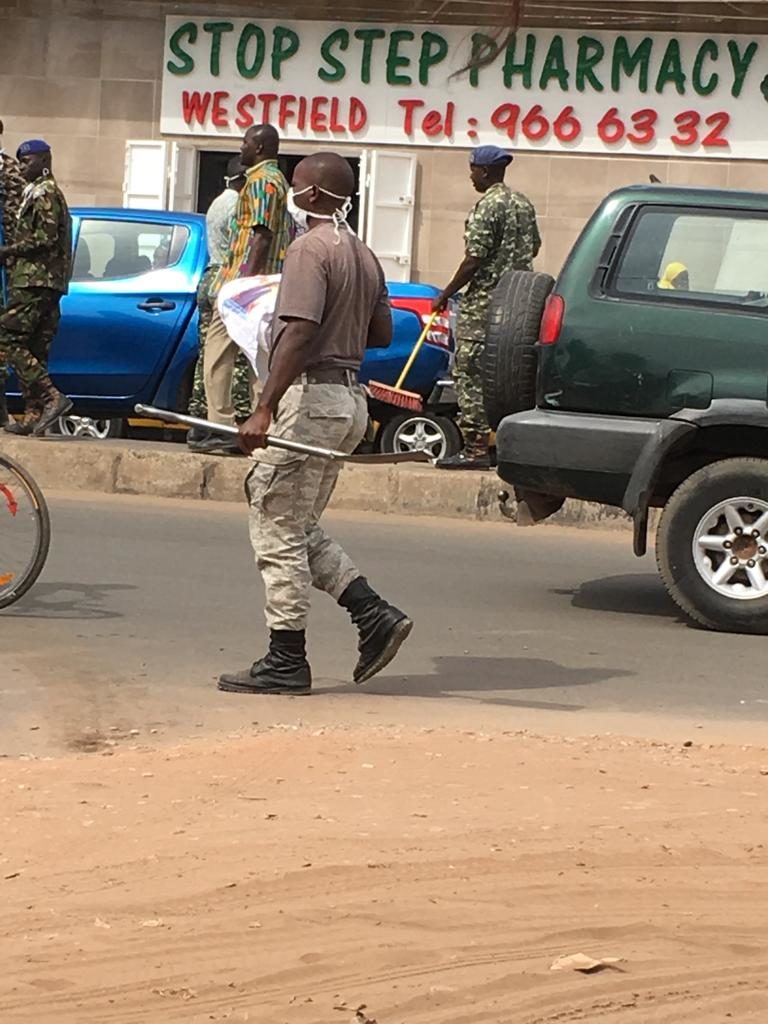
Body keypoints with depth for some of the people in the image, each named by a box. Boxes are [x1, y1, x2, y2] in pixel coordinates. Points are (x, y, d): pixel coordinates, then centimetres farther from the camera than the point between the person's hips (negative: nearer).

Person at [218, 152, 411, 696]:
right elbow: (382, 333, 21)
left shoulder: (311, 248, -14)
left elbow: (299, 333, -24)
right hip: (351, 397, 9)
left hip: (311, 393, -9)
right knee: (301, 528, 18)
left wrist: (264, 409, -28)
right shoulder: (364, 255, 14)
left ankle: (286, 662, 1)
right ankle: (374, 613, 8)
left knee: (278, 529, -2)